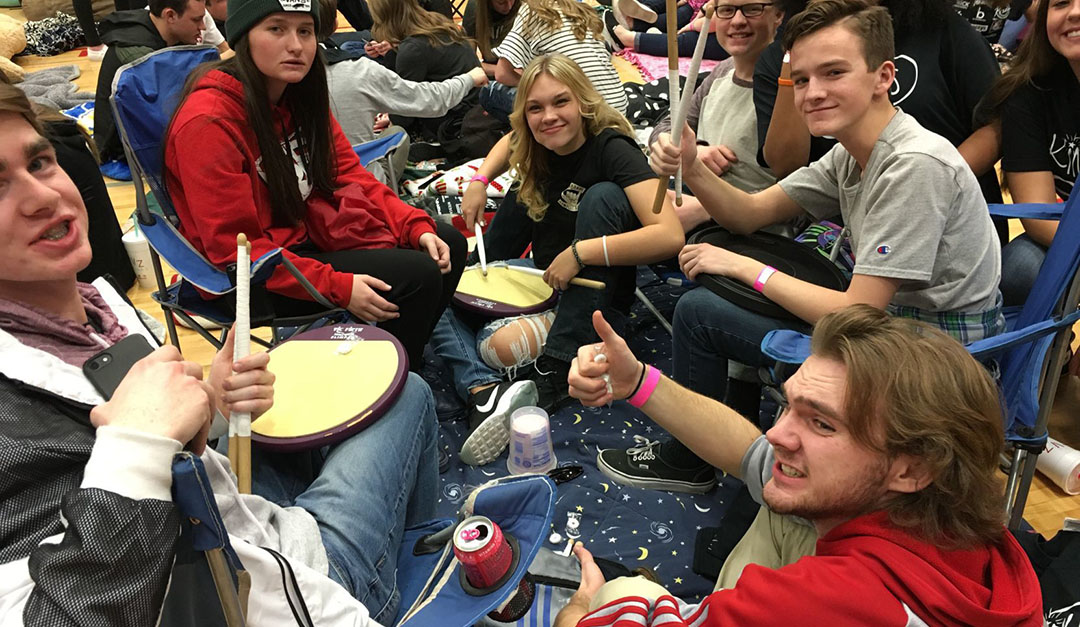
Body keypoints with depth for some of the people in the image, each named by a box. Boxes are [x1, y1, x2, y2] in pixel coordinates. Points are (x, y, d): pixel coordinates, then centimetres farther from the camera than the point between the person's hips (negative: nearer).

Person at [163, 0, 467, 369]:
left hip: (312, 234, 8)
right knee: (420, 276, -20)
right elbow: (234, 249, -22)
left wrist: (418, 227, -10)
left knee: (449, 244, 4)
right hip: (254, 279, -8)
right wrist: (339, 287, -26)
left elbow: (352, 176, 5)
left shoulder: (302, 95, 2)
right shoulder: (208, 122, -22)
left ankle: (411, 364, 21)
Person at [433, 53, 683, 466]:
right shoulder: (535, 151, -3)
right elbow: (511, 141, 25)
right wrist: (480, 180, 8)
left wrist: (580, 252, -33)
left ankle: (556, 371, -30)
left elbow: (671, 236, -33)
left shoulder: (611, 148, -20)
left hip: (593, 305, -6)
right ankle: (484, 390, -32)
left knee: (604, 197, -30)